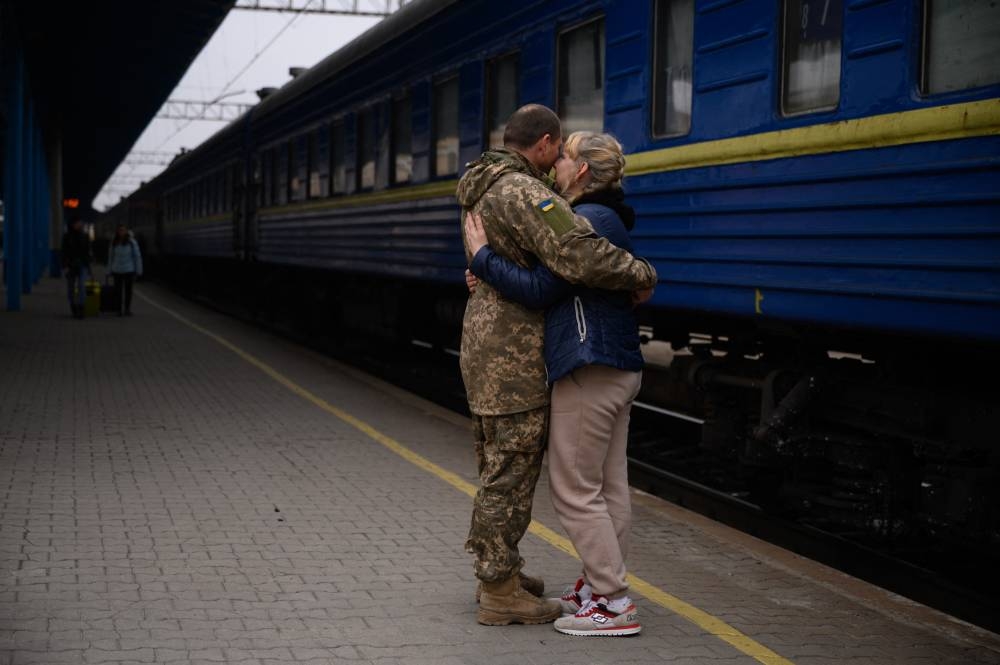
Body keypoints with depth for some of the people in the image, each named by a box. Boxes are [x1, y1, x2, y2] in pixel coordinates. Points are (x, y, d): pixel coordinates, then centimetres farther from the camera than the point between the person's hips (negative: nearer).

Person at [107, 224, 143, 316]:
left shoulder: (132, 242, -5)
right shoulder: (114, 242, 3)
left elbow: (137, 256, -2)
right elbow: (111, 256, 9)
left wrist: (138, 271, -4)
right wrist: (110, 270, 8)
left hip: (129, 270, -2)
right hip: (117, 270, 2)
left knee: (128, 290, 5)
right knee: (118, 290, 1)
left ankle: (127, 309, 16)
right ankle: (119, 309, 9)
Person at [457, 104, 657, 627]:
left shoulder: (481, 192, 14)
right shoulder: (522, 191, -19)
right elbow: (580, 256, -30)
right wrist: (642, 273, -15)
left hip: (486, 342, 10)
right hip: (513, 352, -10)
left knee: (498, 463, 19)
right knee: (512, 468, -4)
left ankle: (495, 569, 29)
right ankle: (500, 594, 3)